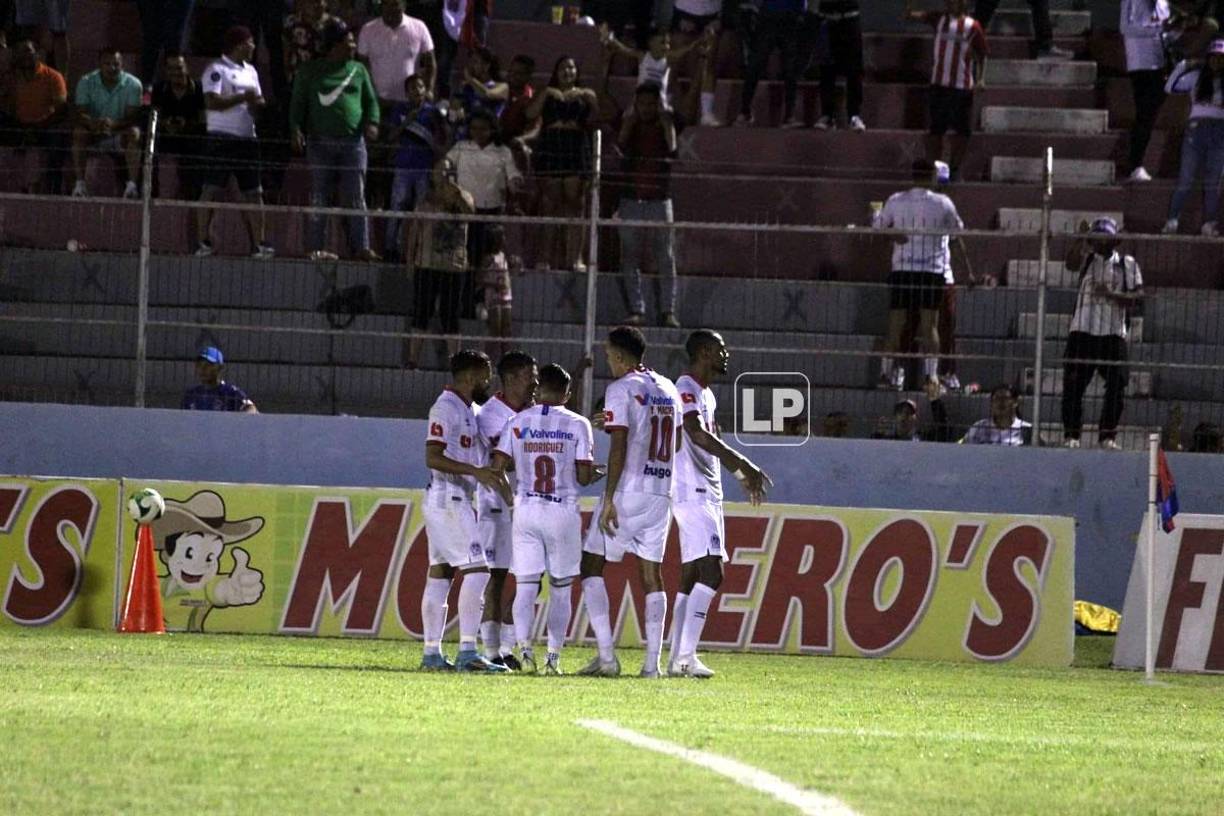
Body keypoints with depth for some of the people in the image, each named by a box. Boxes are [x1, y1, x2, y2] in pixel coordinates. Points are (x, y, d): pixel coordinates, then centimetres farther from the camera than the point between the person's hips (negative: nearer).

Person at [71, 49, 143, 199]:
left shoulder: (133, 84, -9)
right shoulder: (86, 82, -6)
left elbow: (132, 117, -18)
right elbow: (80, 114, -15)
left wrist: (113, 124, -40)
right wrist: (92, 123, -40)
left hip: (120, 133, -1)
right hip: (95, 134, 1)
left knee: (133, 133, -32)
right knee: (79, 132, -30)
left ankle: (132, 184, -37)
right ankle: (80, 183, -31)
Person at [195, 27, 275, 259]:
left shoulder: (250, 71, 19)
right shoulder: (217, 70, -5)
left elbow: (258, 102, 22)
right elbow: (212, 102, -16)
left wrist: (257, 103, -2)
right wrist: (242, 98, -14)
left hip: (247, 137, 7)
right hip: (222, 136, -7)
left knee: (254, 192, 3)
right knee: (212, 189, -9)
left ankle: (259, 243, 4)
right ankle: (203, 241, -8)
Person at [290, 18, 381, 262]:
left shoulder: (358, 71, 14)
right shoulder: (310, 71, 8)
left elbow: (370, 101, 17)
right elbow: (298, 103, 7)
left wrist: (371, 123, -3)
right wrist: (296, 130, -8)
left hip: (353, 141, 1)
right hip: (321, 142, -1)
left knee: (356, 198, -4)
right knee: (319, 198, 0)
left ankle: (361, 247, -7)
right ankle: (317, 247, 4)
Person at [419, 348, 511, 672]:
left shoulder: (467, 410, 18)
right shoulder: (446, 408, -13)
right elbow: (433, 458, -20)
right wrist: (475, 472, -26)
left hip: (457, 501, 10)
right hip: (447, 498, -10)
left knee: (440, 573, 9)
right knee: (476, 569, -13)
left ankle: (432, 654, 10)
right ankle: (467, 652, -17)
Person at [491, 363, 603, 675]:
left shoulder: (518, 422, 2)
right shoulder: (577, 425, -2)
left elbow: (498, 466, -3)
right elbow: (583, 476, -5)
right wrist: (598, 473, 18)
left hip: (526, 510, 1)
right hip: (563, 512, -1)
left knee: (525, 586, 2)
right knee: (560, 589, 8)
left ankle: (524, 645, -18)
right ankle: (553, 656, 2)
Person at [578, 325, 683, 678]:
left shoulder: (622, 389, -9)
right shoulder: (668, 389, 13)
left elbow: (619, 445, -15)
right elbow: (677, 442, 20)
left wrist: (608, 499, -16)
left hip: (627, 491, -7)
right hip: (662, 493, 7)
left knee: (592, 566, 2)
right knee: (651, 575, 10)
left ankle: (606, 655, -8)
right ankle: (652, 662, 3)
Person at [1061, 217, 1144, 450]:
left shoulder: (1127, 264, 9)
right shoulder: (1087, 258, 9)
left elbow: (1138, 295, 0)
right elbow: (1071, 262, -15)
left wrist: (1112, 294, -15)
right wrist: (1081, 239, -31)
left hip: (1113, 333, 0)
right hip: (1083, 331, 0)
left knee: (1116, 387, -6)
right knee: (1073, 385, -5)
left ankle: (1108, 435, 4)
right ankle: (1071, 435, 2)